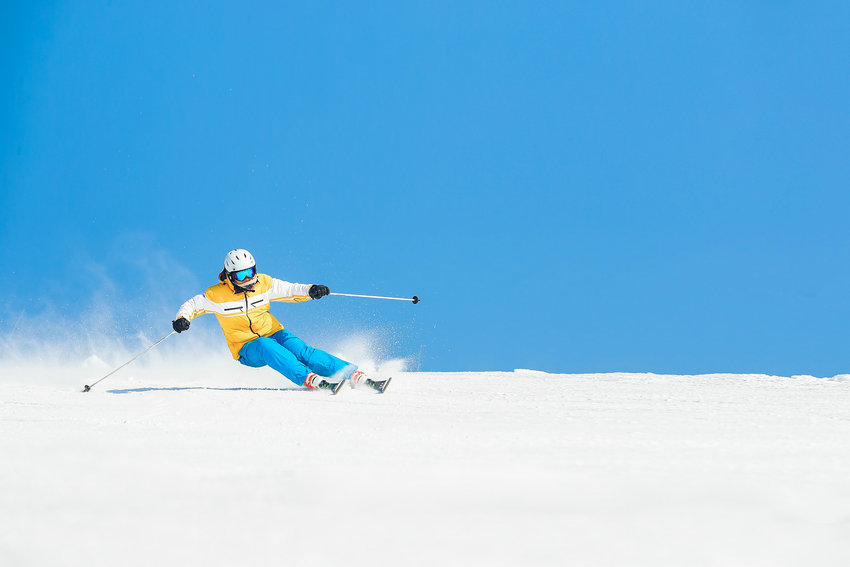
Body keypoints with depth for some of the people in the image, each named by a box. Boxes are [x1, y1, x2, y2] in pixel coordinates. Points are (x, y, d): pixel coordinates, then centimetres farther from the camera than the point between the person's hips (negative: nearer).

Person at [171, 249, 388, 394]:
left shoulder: (264, 284, -2)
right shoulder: (217, 295, -9)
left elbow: (290, 290, 0)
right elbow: (191, 305, 0)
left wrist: (310, 290, -19)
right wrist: (182, 318, -21)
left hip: (273, 333, 2)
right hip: (248, 349, -2)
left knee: (300, 349, -26)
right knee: (267, 346, -37)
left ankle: (357, 376, -34)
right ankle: (310, 379, -51)